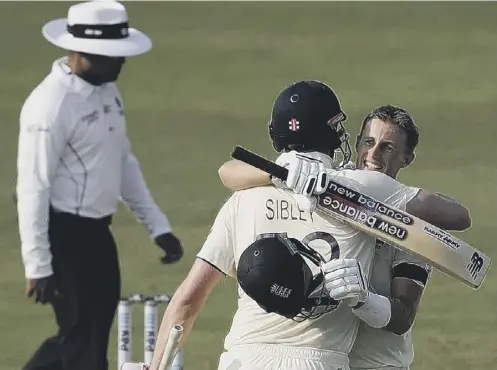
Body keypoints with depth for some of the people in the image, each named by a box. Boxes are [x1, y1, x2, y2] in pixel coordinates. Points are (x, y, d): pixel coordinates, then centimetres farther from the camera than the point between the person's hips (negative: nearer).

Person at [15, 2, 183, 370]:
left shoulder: (107, 90, 8)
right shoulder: (51, 105, -20)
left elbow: (124, 162, 18)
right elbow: (33, 188, -20)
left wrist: (157, 226, 15)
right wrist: (38, 267, -20)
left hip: (97, 231, 9)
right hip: (63, 236, -9)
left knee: (93, 329, 16)